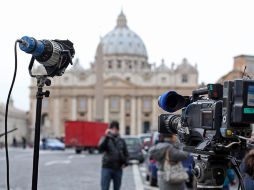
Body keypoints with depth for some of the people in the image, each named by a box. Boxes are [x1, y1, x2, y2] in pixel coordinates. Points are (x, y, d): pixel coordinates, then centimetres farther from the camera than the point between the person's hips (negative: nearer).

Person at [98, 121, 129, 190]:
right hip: (107, 168, -3)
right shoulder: (106, 139, 0)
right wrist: (106, 137, -26)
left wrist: (125, 163, 0)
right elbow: (101, 148, -19)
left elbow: (126, 153, 17)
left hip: (118, 169, 3)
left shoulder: (121, 141, 10)